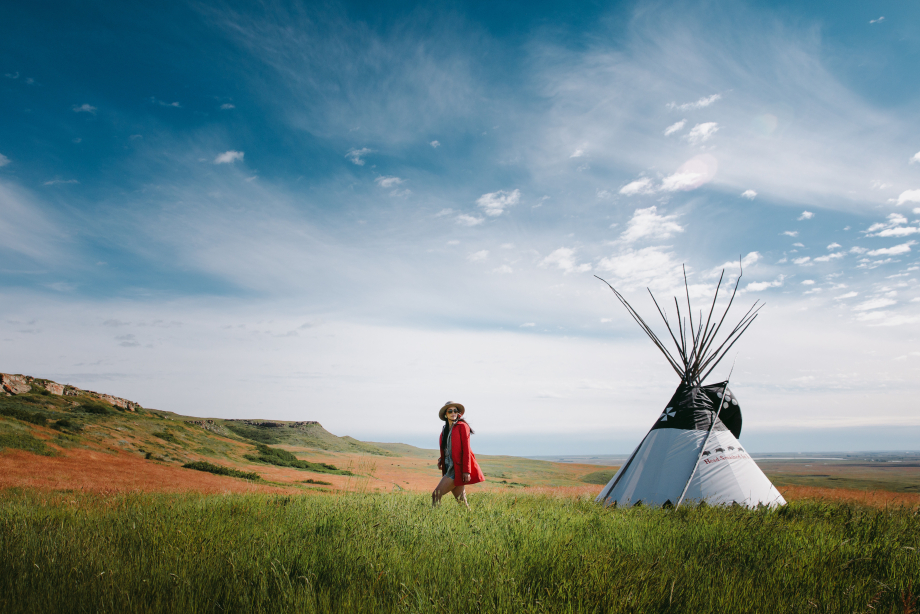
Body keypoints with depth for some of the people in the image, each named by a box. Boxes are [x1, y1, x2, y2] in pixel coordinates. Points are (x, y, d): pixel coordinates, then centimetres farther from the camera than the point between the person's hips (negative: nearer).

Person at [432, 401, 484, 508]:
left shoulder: (462, 426, -6)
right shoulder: (445, 429, 17)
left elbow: (466, 449, -12)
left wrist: (466, 471, -18)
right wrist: (441, 460, 3)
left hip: (458, 468, -7)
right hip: (450, 467, 7)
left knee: (436, 494, -13)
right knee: (460, 500, 6)